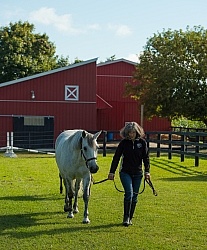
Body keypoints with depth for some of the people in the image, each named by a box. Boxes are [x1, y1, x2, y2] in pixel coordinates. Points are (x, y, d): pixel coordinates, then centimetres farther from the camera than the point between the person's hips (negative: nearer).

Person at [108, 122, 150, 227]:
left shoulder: (142, 142, 0)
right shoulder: (123, 143, -3)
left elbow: (146, 158, 4)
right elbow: (116, 157, 0)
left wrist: (147, 171, -6)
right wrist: (112, 172, -2)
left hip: (137, 173, 2)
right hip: (125, 172, -2)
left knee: (134, 196, 6)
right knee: (129, 193, -17)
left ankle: (130, 218, 19)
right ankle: (126, 217, -9)